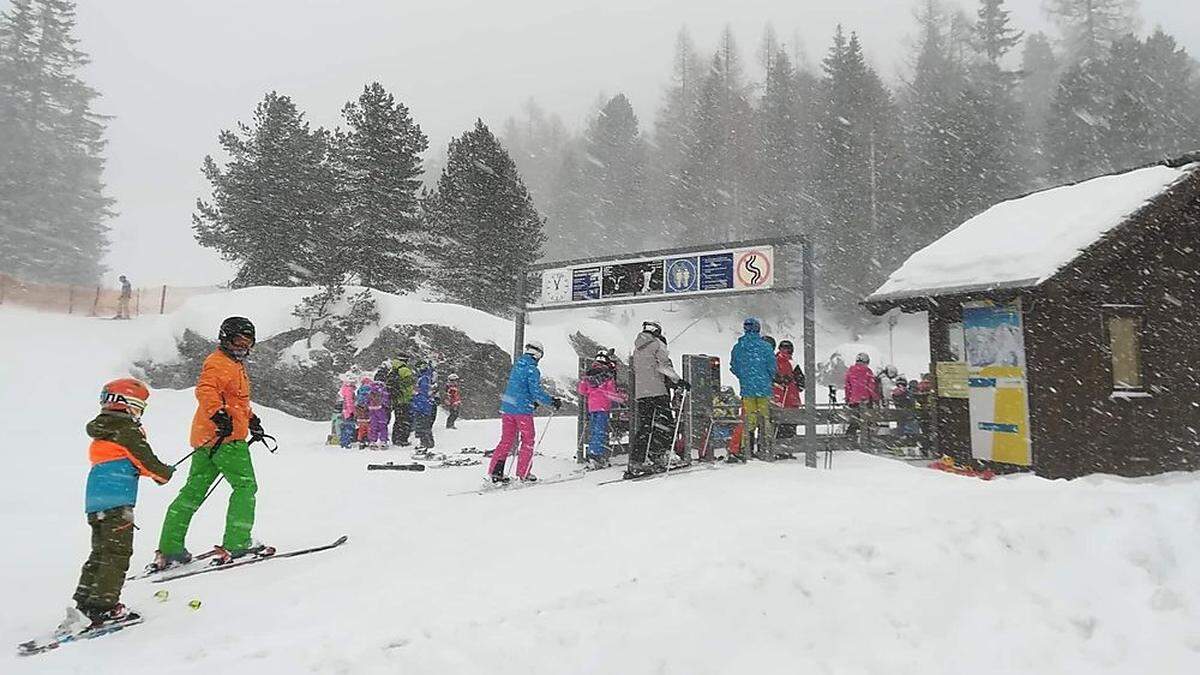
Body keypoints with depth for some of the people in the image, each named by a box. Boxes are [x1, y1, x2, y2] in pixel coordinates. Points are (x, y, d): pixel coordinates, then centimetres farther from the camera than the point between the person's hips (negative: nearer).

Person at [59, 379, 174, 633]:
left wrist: (155, 471, 20)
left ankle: (82, 607, 15)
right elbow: (146, 460, -10)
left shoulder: (99, 434, 20)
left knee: (99, 554, 15)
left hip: (94, 503, 9)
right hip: (117, 502, -9)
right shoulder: (127, 430, -8)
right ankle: (105, 607, -8)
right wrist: (165, 473, 8)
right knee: (117, 554, -5)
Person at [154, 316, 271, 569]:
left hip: (206, 439, 10)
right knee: (246, 486, -6)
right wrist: (218, 414, -39)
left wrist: (252, 420, 28)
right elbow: (205, 390, -25)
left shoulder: (236, 365, 26)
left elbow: (239, 401, 38)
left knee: (193, 492, 10)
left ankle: (168, 549, 14)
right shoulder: (218, 363, -7)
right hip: (225, 437, -10)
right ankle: (236, 544, -7)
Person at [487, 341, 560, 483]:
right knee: (528, 441, 8)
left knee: (506, 440, 13)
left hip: (507, 407, 7)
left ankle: (495, 471, 9)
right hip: (522, 410, -7)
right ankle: (523, 473, 10)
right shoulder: (532, 370, -13)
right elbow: (536, 391, -19)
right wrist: (552, 401, -10)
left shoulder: (516, 366, 11)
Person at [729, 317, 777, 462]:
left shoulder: (738, 347, 2)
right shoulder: (766, 346, -6)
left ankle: (746, 450, 7)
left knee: (748, 418, 8)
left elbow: (734, 368, 6)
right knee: (764, 418, 6)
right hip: (764, 387, -2)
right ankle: (765, 450, 9)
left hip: (746, 388, 2)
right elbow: (772, 367, -4)